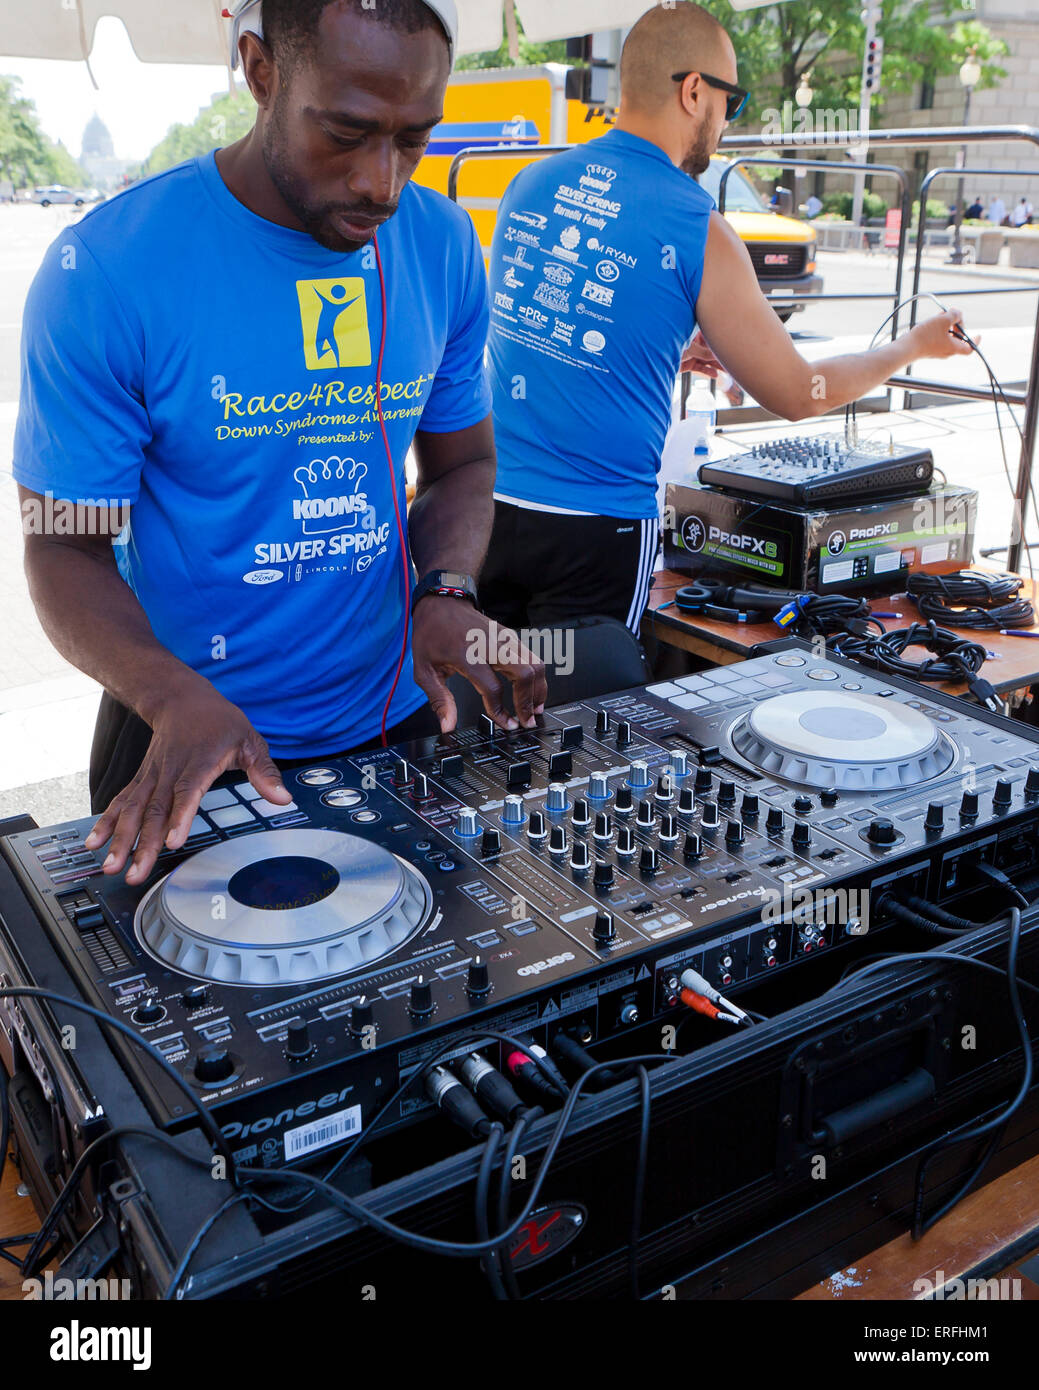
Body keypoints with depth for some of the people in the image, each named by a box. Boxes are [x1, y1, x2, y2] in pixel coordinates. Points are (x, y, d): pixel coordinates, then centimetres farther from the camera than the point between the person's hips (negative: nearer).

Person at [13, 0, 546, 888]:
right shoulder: (106, 272, -18)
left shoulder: (443, 246, -4)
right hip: (187, 742, -4)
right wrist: (179, 700, -31)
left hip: (398, 717, 4)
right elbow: (67, 547, -14)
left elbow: (463, 459, 5)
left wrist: (446, 593, -15)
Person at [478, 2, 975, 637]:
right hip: (594, 530, -5)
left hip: (487, 507, 5)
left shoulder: (531, 183, 7)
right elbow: (800, 395, 1)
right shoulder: (700, 233, -9)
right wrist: (916, 345, 17)